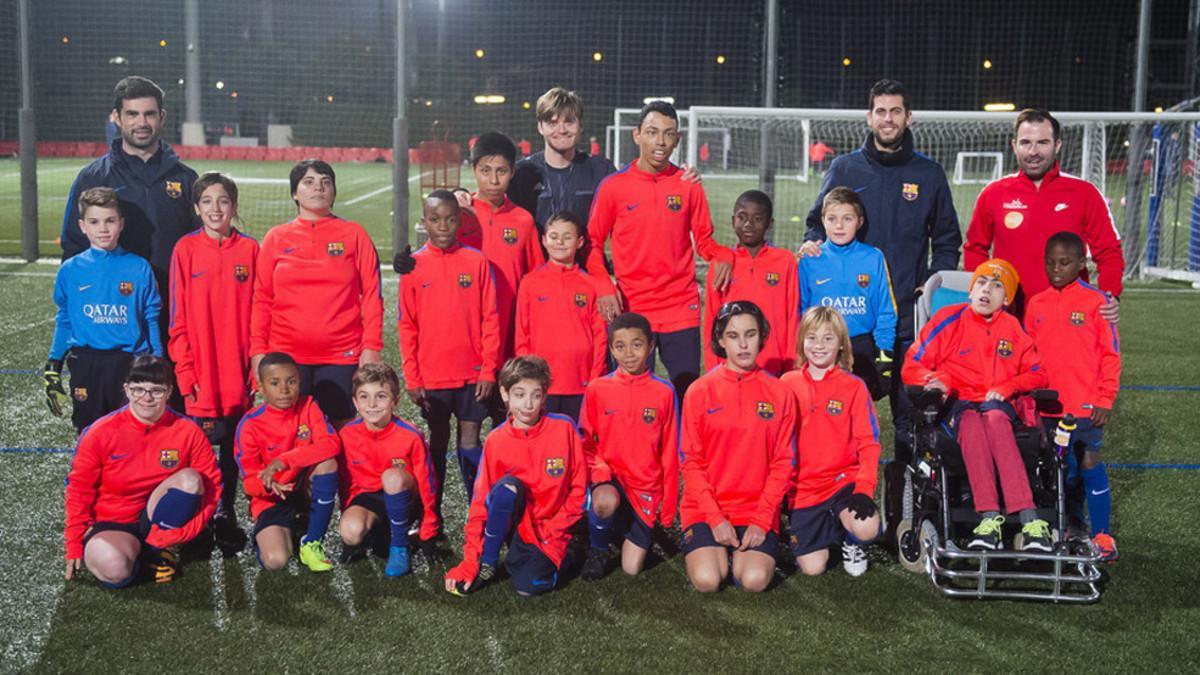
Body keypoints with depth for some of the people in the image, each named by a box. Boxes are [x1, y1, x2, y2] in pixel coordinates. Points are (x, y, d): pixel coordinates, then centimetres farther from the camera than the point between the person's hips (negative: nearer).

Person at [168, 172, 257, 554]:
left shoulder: (249, 250, 1)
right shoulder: (185, 250, -2)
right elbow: (178, 319, -2)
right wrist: (185, 371, -7)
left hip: (238, 375, 1)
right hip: (199, 374, -1)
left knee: (233, 447, 11)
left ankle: (227, 515, 24)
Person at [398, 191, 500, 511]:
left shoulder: (477, 262, -2)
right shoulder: (414, 265, 0)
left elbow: (490, 320, -1)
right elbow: (407, 326, 2)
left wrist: (488, 370, -6)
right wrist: (412, 378, -1)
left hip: (473, 374, -1)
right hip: (431, 375, 1)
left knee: (470, 442, 4)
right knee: (438, 442, 12)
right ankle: (431, 516, 21)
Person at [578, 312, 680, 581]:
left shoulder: (664, 392, -3)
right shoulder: (597, 389, -3)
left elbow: (670, 454, 1)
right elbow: (586, 443, 5)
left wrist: (668, 504, 1)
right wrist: (600, 472, -12)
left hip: (646, 488, 1)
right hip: (609, 477, 0)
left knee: (632, 567, -5)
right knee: (606, 501, -37)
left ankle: (628, 528, 30)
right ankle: (597, 550, -4)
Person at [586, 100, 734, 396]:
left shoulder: (689, 185, 4)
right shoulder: (613, 186, 0)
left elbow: (704, 239, 11)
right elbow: (593, 243, 5)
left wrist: (723, 256, -10)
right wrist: (604, 286, -9)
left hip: (682, 310, 1)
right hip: (630, 310, -1)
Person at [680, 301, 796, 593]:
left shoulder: (779, 394, 1)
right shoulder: (699, 391, -1)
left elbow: (783, 463, 0)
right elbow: (692, 462, -2)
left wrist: (761, 520, -10)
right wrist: (715, 518, -12)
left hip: (758, 510, 1)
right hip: (705, 508, 0)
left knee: (755, 580, -21)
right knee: (707, 580, -21)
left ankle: (744, 553, 13)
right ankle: (712, 550, 12)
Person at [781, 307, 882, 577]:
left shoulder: (854, 386, -1)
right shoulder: (787, 384, 3)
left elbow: (869, 443, -4)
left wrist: (864, 489, -17)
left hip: (843, 479, -1)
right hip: (803, 487, 1)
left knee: (866, 529, -30)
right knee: (812, 568, -9)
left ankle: (850, 541, 8)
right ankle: (827, 527, 24)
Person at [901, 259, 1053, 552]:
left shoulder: (1012, 328, 15)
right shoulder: (949, 319, 8)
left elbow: (1037, 373, 16)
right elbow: (912, 366, 6)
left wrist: (1007, 387, -4)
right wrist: (938, 382, -15)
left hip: (998, 405, 1)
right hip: (957, 405, -1)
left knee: (995, 419, -36)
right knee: (972, 423, -38)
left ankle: (1029, 519, -48)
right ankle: (989, 517, -49)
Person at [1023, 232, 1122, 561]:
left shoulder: (1096, 301, -4)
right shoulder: (1035, 305, 6)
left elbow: (1111, 353, -3)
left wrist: (1105, 399, -6)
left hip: (1086, 404, -4)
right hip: (1047, 405, 4)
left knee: (1090, 463, 0)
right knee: (1063, 468, 11)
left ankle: (1102, 535, 10)